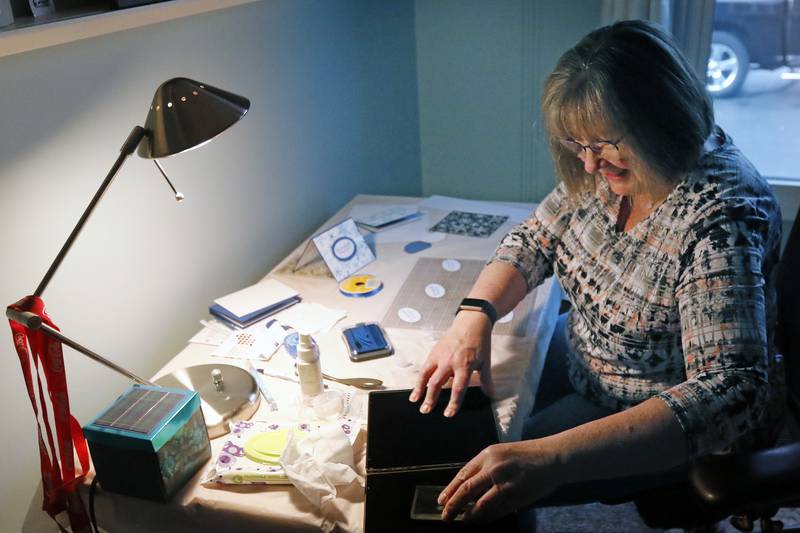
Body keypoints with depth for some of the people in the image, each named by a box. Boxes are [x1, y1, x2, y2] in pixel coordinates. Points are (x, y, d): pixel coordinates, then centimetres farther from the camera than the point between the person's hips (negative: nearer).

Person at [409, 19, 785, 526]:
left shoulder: (719, 219, -33)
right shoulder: (607, 169, -12)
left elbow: (732, 392, -40)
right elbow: (534, 240, -1)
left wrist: (552, 460, -52)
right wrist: (474, 317, -22)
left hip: (671, 425, -6)